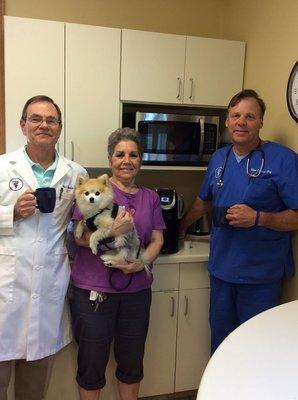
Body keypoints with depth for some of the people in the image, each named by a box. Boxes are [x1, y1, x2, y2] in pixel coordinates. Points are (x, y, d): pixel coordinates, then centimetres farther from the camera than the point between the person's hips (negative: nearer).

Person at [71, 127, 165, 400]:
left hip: (137, 290, 4)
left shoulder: (150, 198, 9)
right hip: (94, 290, -4)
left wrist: (142, 262, -13)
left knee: (132, 363, 18)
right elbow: (79, 235, -9)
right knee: (92, 364, 11)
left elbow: (157, 239, 6)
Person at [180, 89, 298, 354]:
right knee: (220, 339, 18)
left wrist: (258, 218, -24)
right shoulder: (219, 158, 8)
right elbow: (204, 201, 23)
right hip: (221, 269, 5)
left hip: (261, 274, -5)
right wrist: (181, 227, 28)